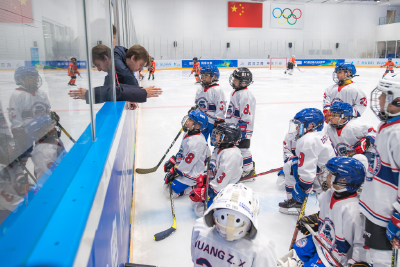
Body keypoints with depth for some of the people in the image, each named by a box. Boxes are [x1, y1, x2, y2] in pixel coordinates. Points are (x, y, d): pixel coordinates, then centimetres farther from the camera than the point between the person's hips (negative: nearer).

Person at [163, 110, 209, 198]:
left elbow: (188, 163, -26)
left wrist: (174, 172, -18)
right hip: (183, 168, 10)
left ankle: (194, 187, 1)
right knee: (166, 181, 17)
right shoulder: (188, 134, 2)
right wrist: (172, 160, 9)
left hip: (192, 173, -10)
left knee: (170, 191, -9)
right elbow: (181, 152, 16)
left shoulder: (197, 141, -30)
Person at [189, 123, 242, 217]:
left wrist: (203, 193, -22)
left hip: (224, 191, -9)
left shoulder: (231, 155, -27)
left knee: (201, 211, -13)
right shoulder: (219, 149, 5)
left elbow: (220, 182, -28)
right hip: (213, 183, 9)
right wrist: (204, 178, 2)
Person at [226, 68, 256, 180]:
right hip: (233, 127, 10)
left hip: (243, 128, -10)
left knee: (243, 148, -1)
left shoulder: (245, 95, -22)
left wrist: (241, 130, -25)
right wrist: (227, 123, 26)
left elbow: (246, 116, -25)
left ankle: (249, 169, 13)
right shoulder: (235, 92, 11)